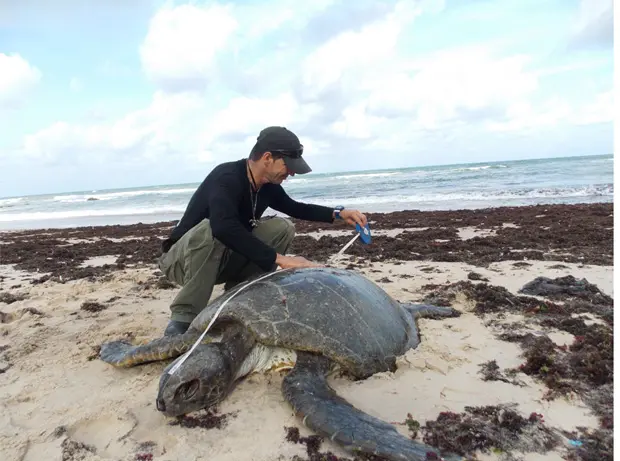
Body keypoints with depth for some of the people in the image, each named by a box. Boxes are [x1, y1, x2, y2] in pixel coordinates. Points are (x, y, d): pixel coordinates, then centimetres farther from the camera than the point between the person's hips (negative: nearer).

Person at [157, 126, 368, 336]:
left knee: (282, 228, -7)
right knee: (209, 230, -39)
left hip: (221, 259, 7)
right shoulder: (227, 177, -28)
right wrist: (279, 258, -45)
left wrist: (338, 213, 2)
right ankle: (183, 317, -25)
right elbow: (224, 227, -45)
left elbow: (294, 208, 14)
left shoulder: (268, 185, -4)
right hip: (180, 259, -6)